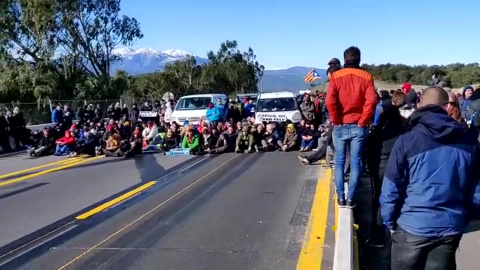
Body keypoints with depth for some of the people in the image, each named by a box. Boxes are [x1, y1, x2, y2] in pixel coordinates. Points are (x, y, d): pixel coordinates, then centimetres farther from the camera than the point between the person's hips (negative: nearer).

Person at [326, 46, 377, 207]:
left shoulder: (336, 76, -1)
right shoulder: (366, 77, 0)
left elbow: (330, 101, -12)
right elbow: (371, 101, -12)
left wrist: (336, 121, -1)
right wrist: (363, 121, -3)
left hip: (341, 126, 0)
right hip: (358, 126, 0)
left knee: (339, 162, 9)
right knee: (356, 162, 6)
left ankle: (340, 197, 9)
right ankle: (351, 198, 6)